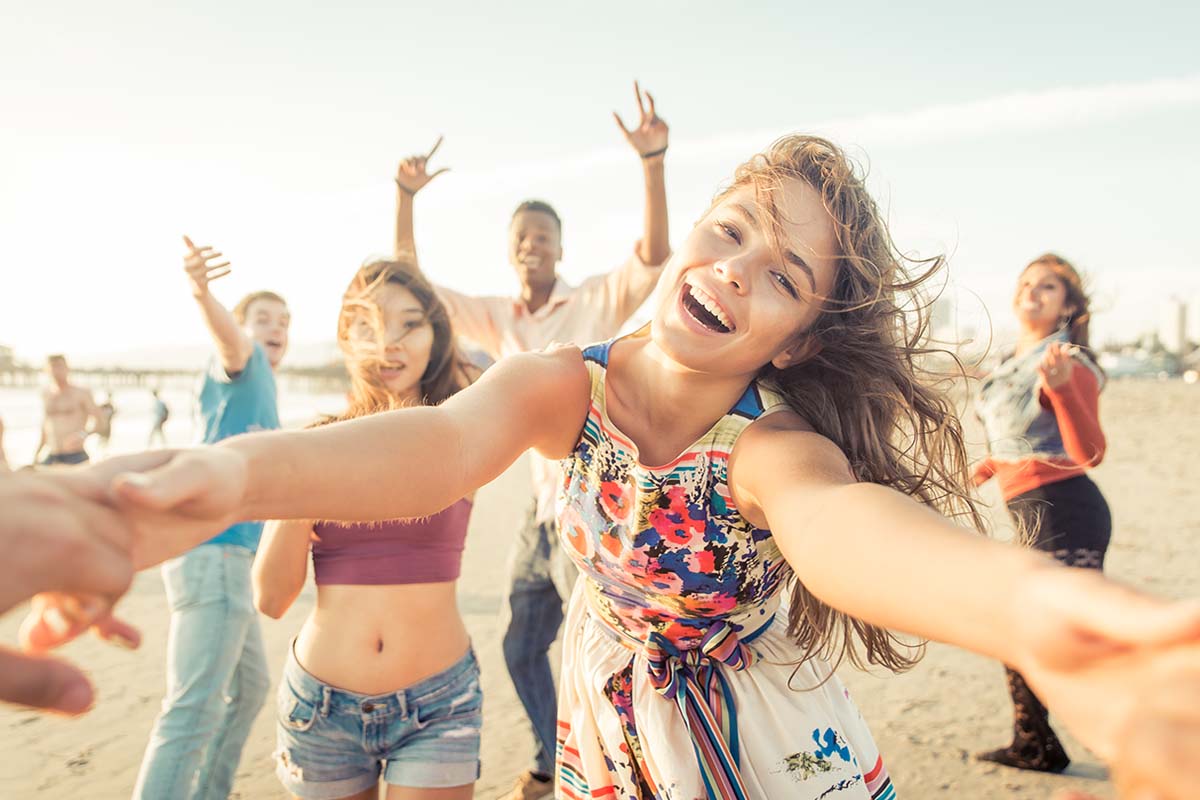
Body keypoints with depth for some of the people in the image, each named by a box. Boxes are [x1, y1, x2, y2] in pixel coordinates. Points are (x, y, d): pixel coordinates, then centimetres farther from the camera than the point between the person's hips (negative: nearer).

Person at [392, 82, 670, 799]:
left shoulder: (598, 302, -6)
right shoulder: (496, 318, 9)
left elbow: (655, 258, -23)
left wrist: (653, 163, -34)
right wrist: (406, 198, -2)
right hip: (544, 506, 7)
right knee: (521, 651, 19)